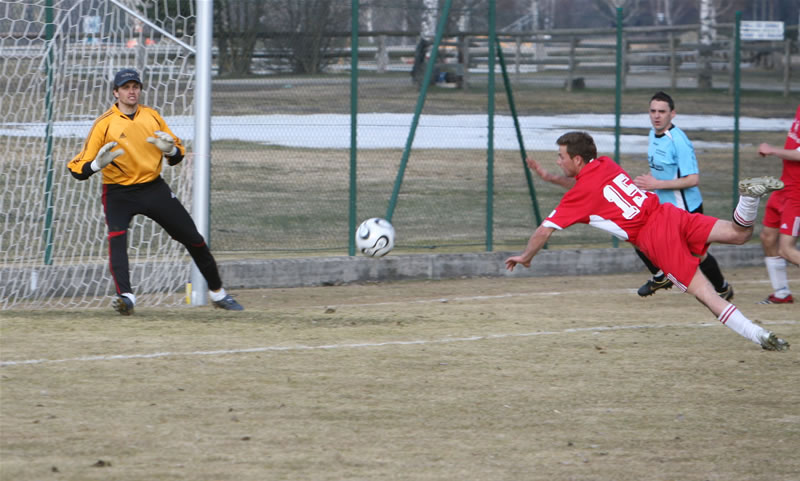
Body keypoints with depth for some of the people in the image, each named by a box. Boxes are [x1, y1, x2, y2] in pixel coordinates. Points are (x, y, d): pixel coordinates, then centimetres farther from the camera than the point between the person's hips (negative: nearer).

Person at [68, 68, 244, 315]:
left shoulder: (152, 116, 3)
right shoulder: (104, 124, -11)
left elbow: (178, 153, 10)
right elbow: (79, 169, -13)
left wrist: (171, 150, -14)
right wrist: (97, 164, -34)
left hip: (154, 187, 4)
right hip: (119, 194, -4)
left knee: (193, 239, 6)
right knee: (116, 238, -31)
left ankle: (218, 294, 24)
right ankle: (126, 297, -40)